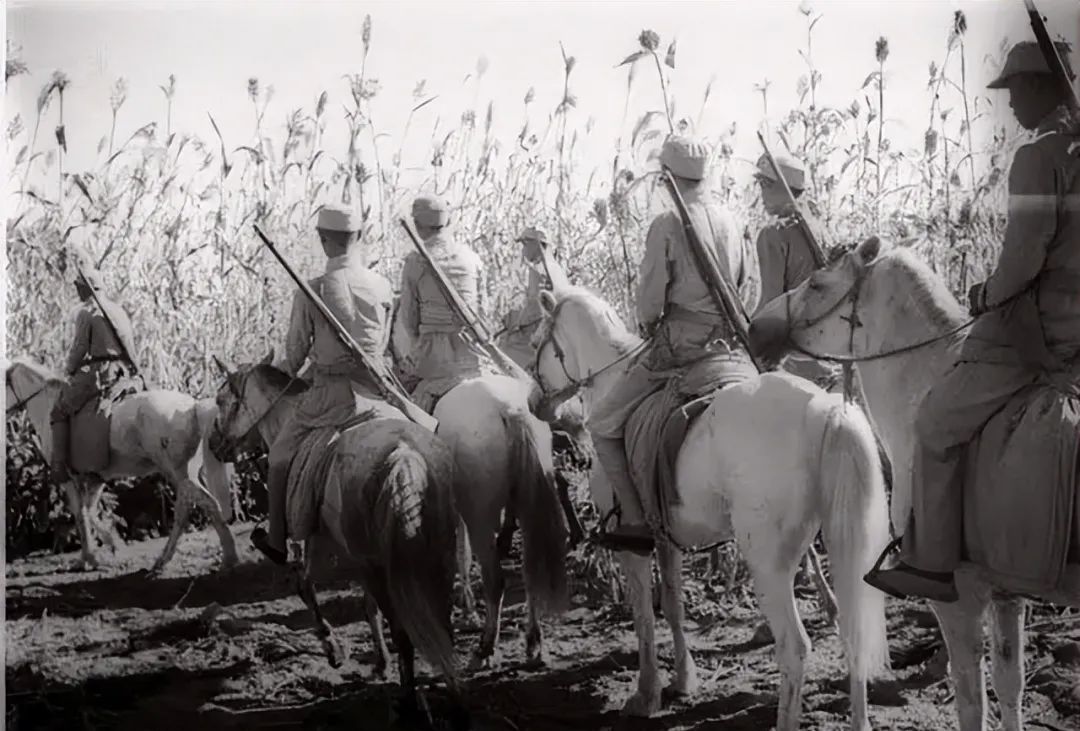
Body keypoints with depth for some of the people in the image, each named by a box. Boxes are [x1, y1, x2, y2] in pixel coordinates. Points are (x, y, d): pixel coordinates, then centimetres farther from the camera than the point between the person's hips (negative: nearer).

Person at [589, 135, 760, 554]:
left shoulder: (667, 224, -10)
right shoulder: (731, 221, 10)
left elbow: (650, 296, -9)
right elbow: (750, 283, 15)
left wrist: (649, 324, 10)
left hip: (680, 342, -7)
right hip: (732, 343, 7)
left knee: (603, 424, 3)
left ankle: (635, 521, -3)